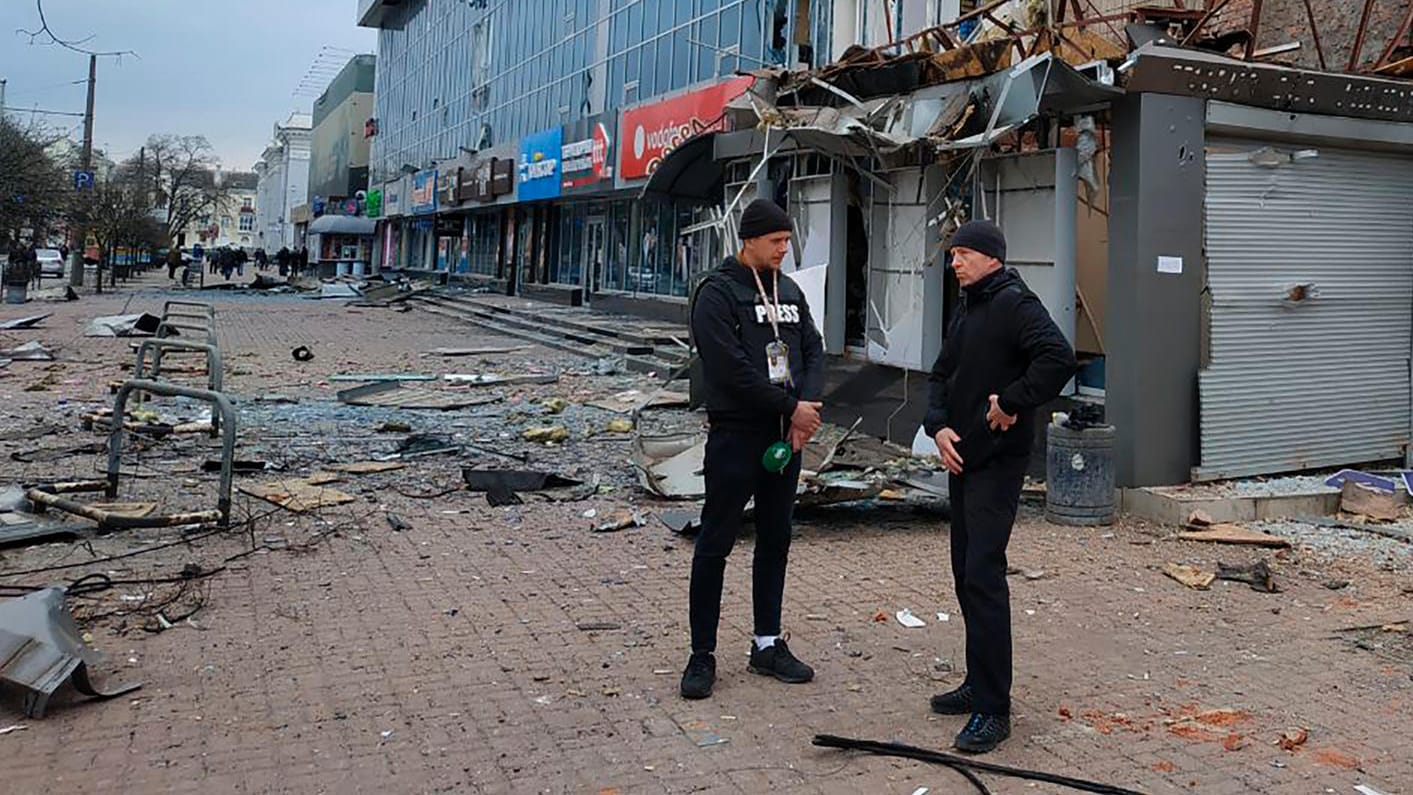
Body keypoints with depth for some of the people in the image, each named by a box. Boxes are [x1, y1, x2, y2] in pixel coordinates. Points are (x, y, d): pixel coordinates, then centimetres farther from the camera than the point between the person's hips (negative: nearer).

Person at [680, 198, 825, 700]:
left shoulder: (789, 291, 12)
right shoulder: (718, 292, -10)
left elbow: (813, 349, 9)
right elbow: (732, 369, -19)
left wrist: (809, 405, -10)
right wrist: (792, 406, -15)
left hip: (786, 436, 7)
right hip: (736, 436, -7)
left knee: (775, 542, 14)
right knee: (715, 545, 1)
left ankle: (768, 644, 26)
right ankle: (702, 655, 11)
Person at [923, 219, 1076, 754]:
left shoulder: (1015, 304, -13)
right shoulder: (966, 310, 17)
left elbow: (1059, 359, -28)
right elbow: (941, 375, 18)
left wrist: (1010, 401, -21)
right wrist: (938, 426, 1)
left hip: (998, 464, -10)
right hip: (962, 460, 10)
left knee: (983, 576, -12)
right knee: (966, 575, 13)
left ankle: (993, 709, -5)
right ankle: (979, 684, 25)